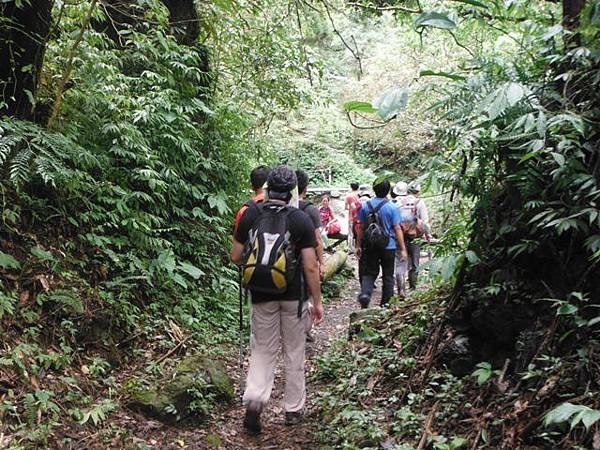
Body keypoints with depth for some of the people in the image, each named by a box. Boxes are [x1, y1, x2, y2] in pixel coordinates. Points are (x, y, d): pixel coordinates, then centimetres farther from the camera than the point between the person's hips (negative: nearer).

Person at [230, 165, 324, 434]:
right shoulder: (301, 220, -11)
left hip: (262, 295, 1)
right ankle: (293, 410, 24)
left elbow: (236, 257, 0)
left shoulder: (250, 215, -5)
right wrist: (317, 301, -3)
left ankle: (254, 399, -7)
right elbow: (311, 266, -13)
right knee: (294, 352, 13)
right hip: (293, 296, -1)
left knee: (263, 350, 14)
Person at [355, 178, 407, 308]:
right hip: (388, 247, -2)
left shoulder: (365, 206, -1)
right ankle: (385, 302, 18)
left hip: (370, 246, 2)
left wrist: (358, 246, 12)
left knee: (369, 273, 9)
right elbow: (397, 229, -10)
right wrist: (403, 249, -6)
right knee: (388, 275, 12)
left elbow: (361, 228, 3)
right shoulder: (392, 208, -9)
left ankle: (365, 293, -17)